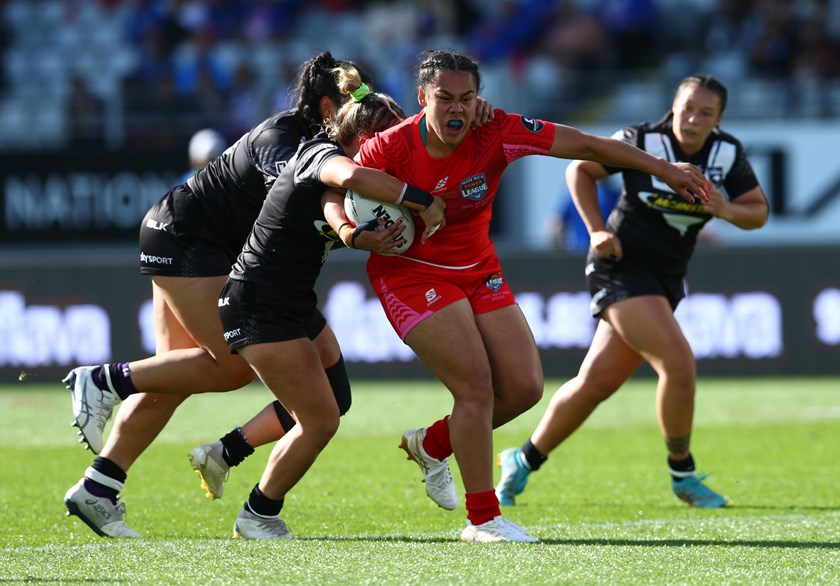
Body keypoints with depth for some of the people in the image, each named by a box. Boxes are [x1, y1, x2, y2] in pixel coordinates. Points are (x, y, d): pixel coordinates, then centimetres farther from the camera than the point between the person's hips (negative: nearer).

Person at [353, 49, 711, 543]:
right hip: (410, 274, -5)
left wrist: (663, 169, -12)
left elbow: (586, 146, -13)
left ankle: (432, 445, 26)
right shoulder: (389, 148, -21)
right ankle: (483, 519, -5)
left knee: (524, 388, 0)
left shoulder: (496, 132, -17)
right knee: (476, 385, -17)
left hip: (478, 270, 5)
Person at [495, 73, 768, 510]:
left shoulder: (728, 154, 0)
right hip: (622, 266, -6)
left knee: (596, 383, 7)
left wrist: (728, 211, -18)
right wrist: (596, 229, -10)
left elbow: (759, 212, 4)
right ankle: (682, 474, -2)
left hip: (665, 281, 6)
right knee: (678, 364, -20)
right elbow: (580, 169, 0)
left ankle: (523, 461, 24)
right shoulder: (641, 142, -12)